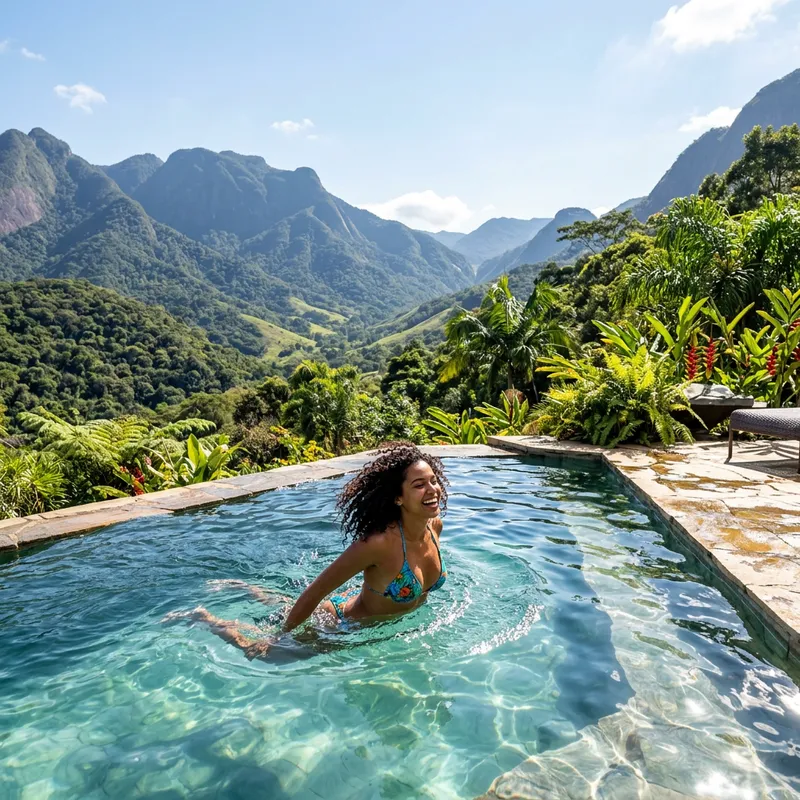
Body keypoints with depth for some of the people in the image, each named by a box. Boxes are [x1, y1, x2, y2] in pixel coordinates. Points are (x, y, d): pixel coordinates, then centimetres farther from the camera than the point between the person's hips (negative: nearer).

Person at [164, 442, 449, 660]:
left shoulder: (435, 525, -18)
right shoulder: (378, 543, -40)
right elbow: (315, 592, -29)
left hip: (361, 602, 7)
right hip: (341, 623, -7)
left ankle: (243, 587, 50)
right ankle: (203, 617, 31)